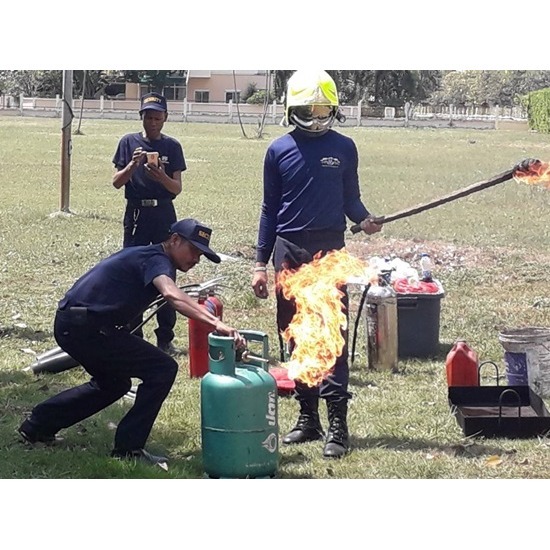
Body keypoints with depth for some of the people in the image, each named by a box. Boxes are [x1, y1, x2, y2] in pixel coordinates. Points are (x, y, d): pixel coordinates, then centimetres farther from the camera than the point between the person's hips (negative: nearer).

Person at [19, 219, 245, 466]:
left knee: (114, 383, 30)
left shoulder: (145, 255, 19)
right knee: (163, 370, -11)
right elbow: (171, 294, -34)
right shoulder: (156, 259, -12)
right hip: (87, 326, -10)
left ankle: (38, 425, 35)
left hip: (68, 325, 10)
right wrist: (216, 323, -46)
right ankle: (129, 447, -7)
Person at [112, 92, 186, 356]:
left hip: (163, 214, 1)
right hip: (136, 213, 0)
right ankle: (132, 335, 7)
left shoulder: (172, 146, 4)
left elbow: (177, 188, -1)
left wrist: (162, 177, -21)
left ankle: (165, 338, 9)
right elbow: (117, 182, 0)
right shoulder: (129, 142, 2)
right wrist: (133, 165, -18)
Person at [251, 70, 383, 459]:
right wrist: (261, 263, 8)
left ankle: (338, 424, -9)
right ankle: (308, 418, 16)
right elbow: (270, 208, 10)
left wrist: (365, 219, -12)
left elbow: (351, 198, 11)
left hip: (330, 250, -2)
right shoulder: (279, 151, 5)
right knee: (296, 338, 7)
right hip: (289, 251, 2)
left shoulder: (344, 148, 4)